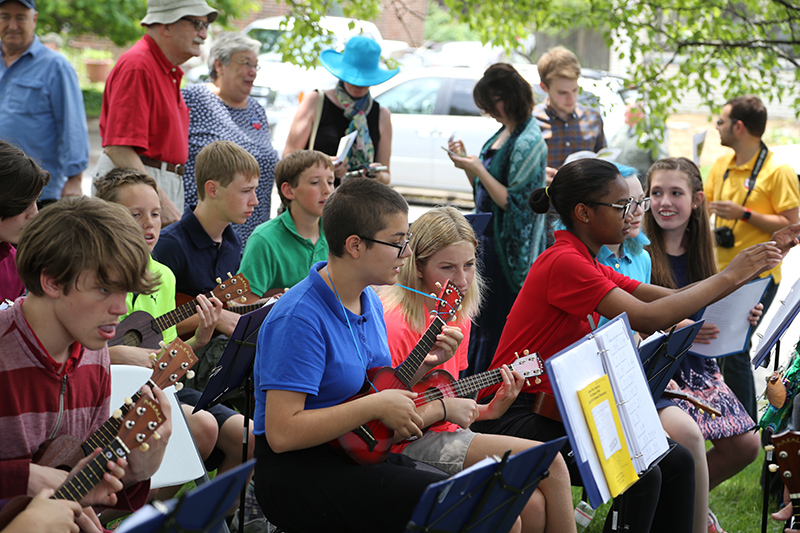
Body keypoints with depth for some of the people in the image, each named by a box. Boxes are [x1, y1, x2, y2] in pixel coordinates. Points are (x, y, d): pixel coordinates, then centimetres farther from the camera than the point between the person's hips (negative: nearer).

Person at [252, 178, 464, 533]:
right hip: (298, 472, -8)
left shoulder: (369, 302, 9)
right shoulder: (300, 317, -19)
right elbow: (281, 433, -25)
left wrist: (423, 365, 3)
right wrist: (375, 405, -23)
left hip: (360, 452, 9)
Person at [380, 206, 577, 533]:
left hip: (443, 434, 8)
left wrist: (489, 409, 1)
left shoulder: (459, 318, 11)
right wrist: (443, 409, -17)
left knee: (533, 505, -14)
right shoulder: (395, 322, -16)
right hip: (408, 445, -8)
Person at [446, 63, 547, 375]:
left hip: (510, 249, -9)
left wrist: (477, 169, -21)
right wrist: (467, 161, 2)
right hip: (488, 239, 10)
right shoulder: (505, 132, 10)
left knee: (496, 325, -2)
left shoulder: (528, 143, -18)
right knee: (480, 319, 15)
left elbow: (512, 202, -22)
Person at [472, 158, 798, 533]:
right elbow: (647, 318, -25)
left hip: (554, 407, 10)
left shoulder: (592, 268, 14)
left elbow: (674, 300, 9)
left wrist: (756, 263, 2)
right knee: (639, 475, -22)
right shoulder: (563, 262, -17)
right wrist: (729, 277, -17)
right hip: (514, 415, -9)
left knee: (676, 462, 0)